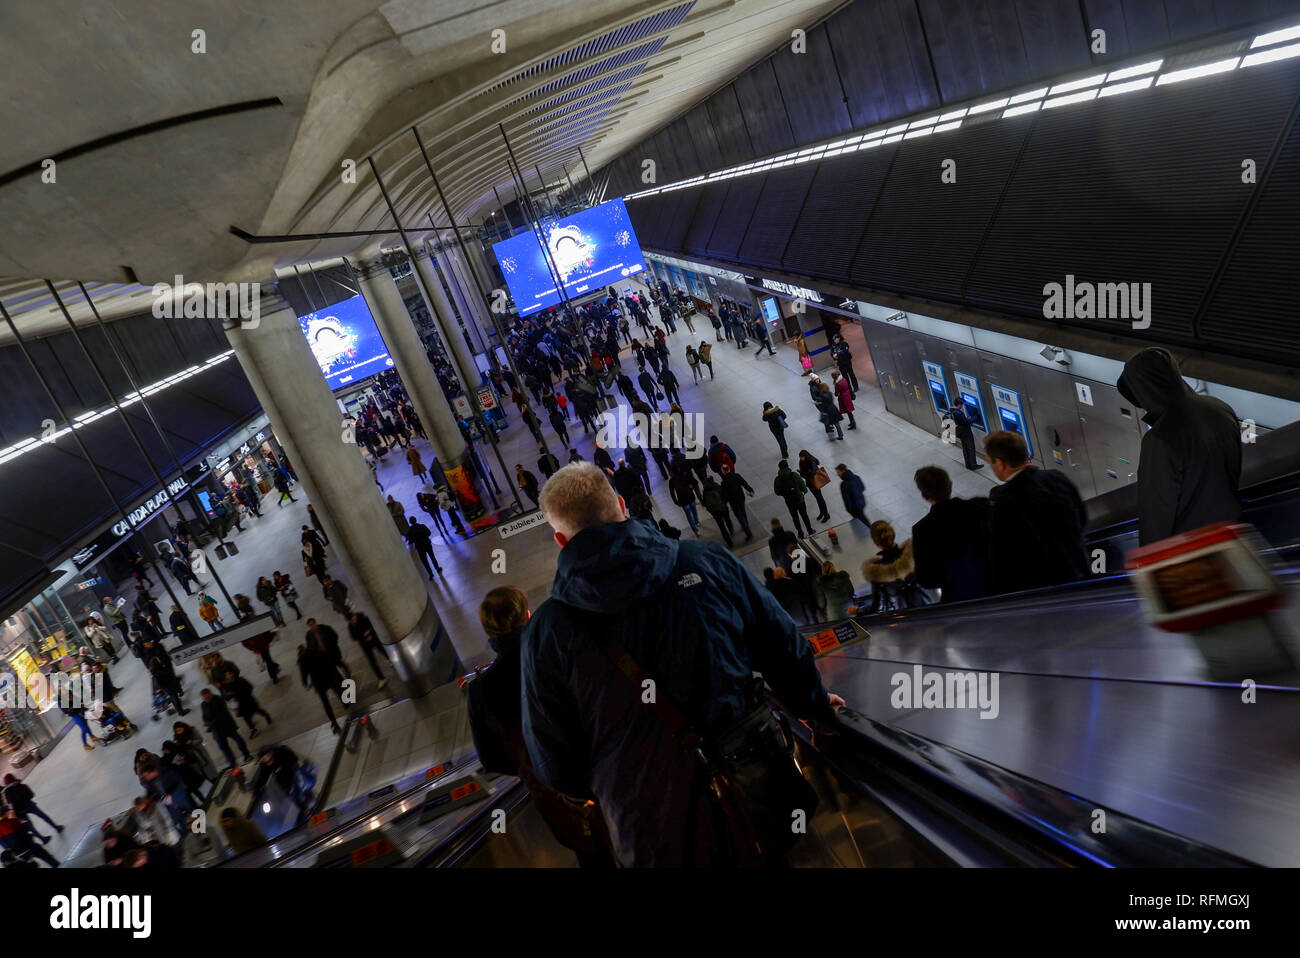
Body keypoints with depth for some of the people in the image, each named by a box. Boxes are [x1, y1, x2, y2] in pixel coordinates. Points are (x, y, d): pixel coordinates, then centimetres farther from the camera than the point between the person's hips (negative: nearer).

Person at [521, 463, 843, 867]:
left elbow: (556, 767, -5)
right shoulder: (709, 562, -10)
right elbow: (787, 653, 1)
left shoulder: (545, 631, -13)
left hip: (658, 844, 0)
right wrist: (816, 706, 22)